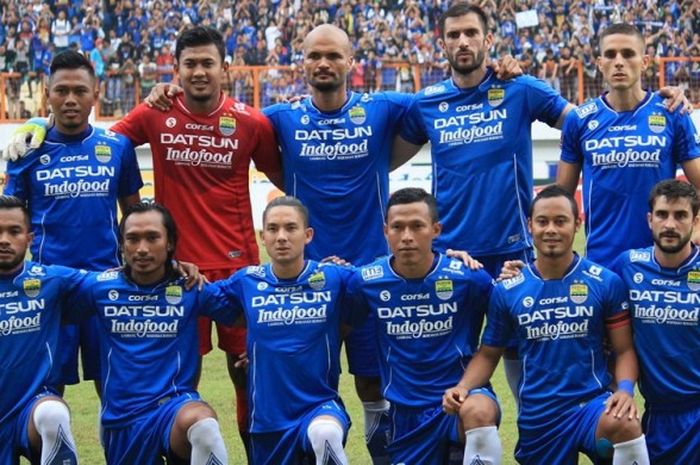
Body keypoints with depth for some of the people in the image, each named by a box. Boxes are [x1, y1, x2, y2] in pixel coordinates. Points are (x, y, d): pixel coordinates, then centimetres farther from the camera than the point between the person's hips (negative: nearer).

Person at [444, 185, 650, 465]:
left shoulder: (606, 283, -2)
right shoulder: (507, 291, 2)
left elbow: (624, 350, 1)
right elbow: (488, 353, 9)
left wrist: (625, 389, -18)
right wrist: (463, 387, -9)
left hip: (593, 403, -3)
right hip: (537, 416, 3)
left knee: (625, 425, -36)